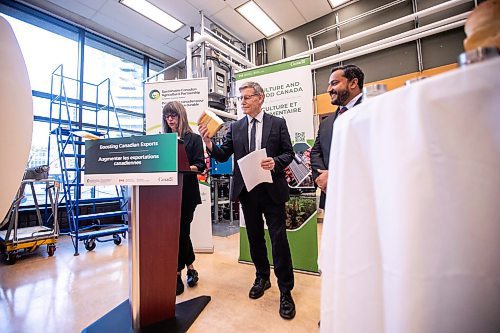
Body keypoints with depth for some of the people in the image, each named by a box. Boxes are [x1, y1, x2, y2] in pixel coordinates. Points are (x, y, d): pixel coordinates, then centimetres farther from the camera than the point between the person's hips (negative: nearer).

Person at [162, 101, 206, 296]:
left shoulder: (193, 138, 3)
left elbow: (200, 165, -5)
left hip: (186, 192, -3)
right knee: (180, 231, 10)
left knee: (180, 231, 1)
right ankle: (190, 268, 27)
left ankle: (177, 275, 19)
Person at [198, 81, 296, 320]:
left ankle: (285, 290, 19)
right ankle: (262, 277, 37)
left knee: (278, 238, 1)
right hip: (246, 190, 3)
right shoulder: (235, 127, 8)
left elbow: (288, 153, 1)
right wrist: (209, 144, -16)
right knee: (255, 237, 16)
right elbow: (223, 156, 2)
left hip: (272, 189, -2)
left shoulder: (277, 123, 2)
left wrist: (276, 162, -19)